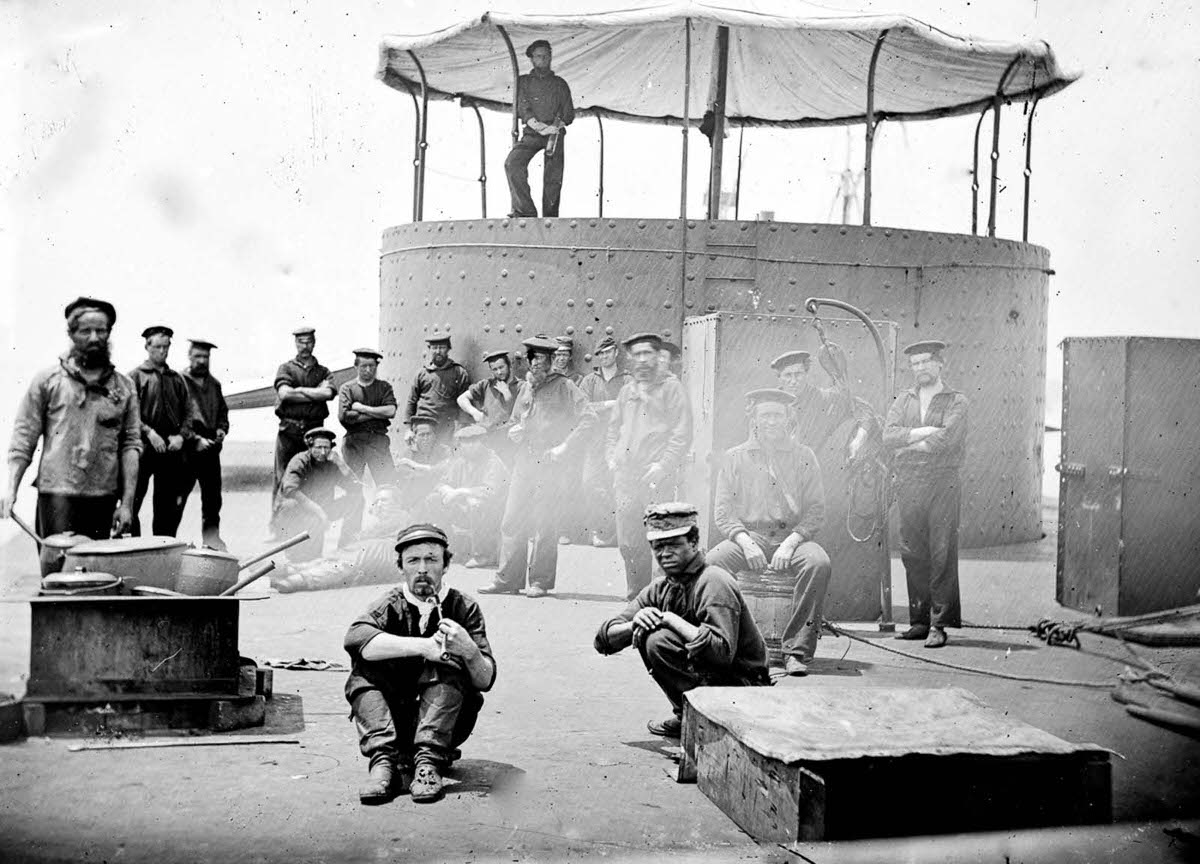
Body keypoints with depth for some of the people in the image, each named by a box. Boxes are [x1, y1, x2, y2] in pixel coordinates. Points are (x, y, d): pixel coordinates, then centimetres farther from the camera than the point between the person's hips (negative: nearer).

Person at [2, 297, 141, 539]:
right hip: (57, 495, -2)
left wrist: (127, 502, -1)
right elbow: (23, 438, 3)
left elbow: (131, 445, 6)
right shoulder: (47, 380, 5)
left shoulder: (124, 387, 9)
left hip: (104, 500, 2)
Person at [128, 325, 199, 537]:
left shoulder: (177, 379, 15)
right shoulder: (136, 376, 2)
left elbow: (189, 412, 12)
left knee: (169, 507, 7)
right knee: (132, 503, -6)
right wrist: (149, 433, -18)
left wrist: (181, 436, -3)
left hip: (172, 449, 4)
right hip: (143, 448, -4)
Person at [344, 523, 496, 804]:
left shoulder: (463, 608, 0)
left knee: (450, 663, -24)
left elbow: (485, 681, -8)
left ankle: (429, 761, -32)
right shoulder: (390, 606, 1)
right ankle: (384, 761, -31)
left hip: (446, 726, -1)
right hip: (395, 723, 1)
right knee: (363, 668, -20)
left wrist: (469, 651, -31)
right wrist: (422, 647, -34)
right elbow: (355, 637, -24)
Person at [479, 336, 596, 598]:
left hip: (551, 466, -6)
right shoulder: (526, 388, 16)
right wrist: (513, 431, 5)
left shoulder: (564, 387, -4)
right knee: (511, 522, 4)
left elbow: (589, 418, -12)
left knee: (545, 525, -3)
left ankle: (541, 582, 7)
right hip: (524, 464, 6)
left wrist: (565, 448, -16)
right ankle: (508, 580, 11)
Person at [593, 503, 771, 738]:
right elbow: (603, 641, 2)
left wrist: (671, 620, -24)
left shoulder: (713, 583, -19)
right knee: (647, 634, 3)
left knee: (659, 641, -22)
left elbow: (722, 652, -34)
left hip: (743, 686, -8)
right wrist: (635, 624, -20)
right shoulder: (660, 590, 4)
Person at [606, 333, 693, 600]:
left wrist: (662, 466, -13)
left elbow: (682, 434, -5)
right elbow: (613, 430, 26)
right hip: (625, 475, 5)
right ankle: (634, 595, 14)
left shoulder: (670, 387, 1)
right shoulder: (627, 392, 19)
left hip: (656, 475, -5)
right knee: (626, 542, 4)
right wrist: (612, 459, 10)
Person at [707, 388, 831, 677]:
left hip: (792, 537, 0)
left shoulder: (803, 457, 10)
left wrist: (790, 543, -13)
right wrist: (746, 542, -12)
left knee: (818, 562, -33)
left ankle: (797, 650, -27)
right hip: (746, 537, 0)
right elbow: (722, 513, 6)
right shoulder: (734, 457, 11)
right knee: (711, 561, -30)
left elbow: (816, 512, 4)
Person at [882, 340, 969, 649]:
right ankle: (919, 620, 11)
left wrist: (908, 443, -4)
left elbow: (945, 441, -12)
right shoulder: (904, 400, 16)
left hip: (942, 482, -4)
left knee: (942, 554, -7)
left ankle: (939, 624, -5)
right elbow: (889, 436, 1)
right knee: (912, 554, 4)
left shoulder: (956, 401, 3)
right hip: (907, 484, 4)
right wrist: (925, 432, -10)